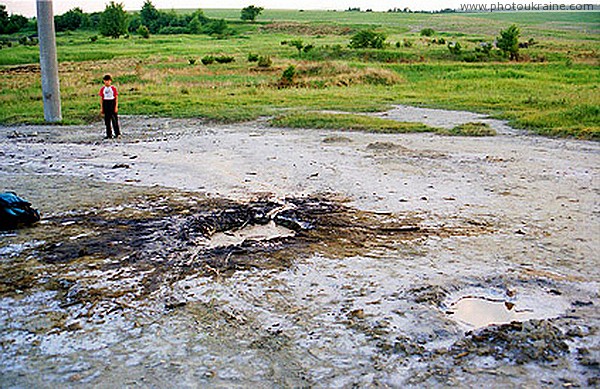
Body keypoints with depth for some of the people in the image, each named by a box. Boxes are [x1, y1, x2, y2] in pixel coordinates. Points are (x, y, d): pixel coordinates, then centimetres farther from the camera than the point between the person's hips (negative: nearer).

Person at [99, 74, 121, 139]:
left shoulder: (113, 88, -1)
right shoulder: (102, 89, 7)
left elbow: (116, 98, -1)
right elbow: (101, 98, 10)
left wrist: (116, 107, -8)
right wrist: (101, 108, 6)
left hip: (112, 104, -3)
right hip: (106, 104, 3)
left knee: (114, 119, -4)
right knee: (107, 120, 5)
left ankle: (117, 133, 3)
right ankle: (109, 134, 11)